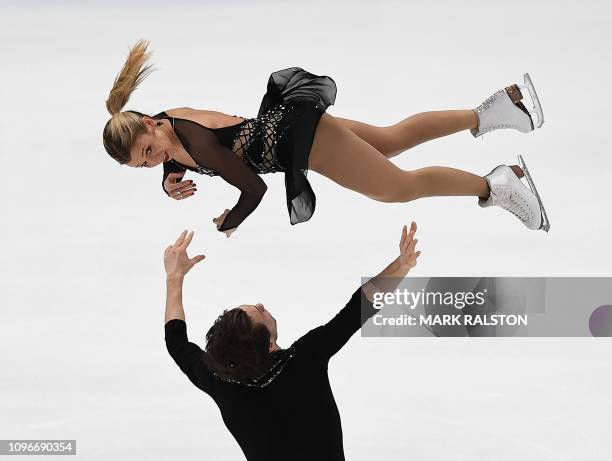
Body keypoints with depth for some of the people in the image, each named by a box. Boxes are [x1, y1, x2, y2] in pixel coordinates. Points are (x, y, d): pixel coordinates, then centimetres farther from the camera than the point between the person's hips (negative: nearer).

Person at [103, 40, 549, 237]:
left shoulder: (198, 145, -29)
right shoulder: (167, 119, -5)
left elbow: (254, 189, -23)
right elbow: (175, 165, 15)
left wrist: (223, 228, -17)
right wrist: (172, 183, -6)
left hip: (298, 133, -9)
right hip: (283, 121, 9)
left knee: (401, 185, -1)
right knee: (394, 138, 23)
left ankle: (497, 183, 6)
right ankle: (489, 111, 28)